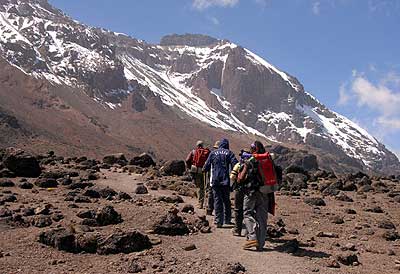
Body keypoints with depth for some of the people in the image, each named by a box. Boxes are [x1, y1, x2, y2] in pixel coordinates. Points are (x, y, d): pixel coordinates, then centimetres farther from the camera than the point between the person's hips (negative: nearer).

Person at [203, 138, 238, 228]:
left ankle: (219, 221, -2)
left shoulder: (213, 153, 4)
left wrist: (204, 170, 26)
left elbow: (206, 166, 5)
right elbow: (235, 165, -9)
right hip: (226, 181, 0)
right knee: (226, 200, 14)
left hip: (215, 181, 0)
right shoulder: (229, 153, 2)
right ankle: (227, 219, 19)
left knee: (217, 200, 3)